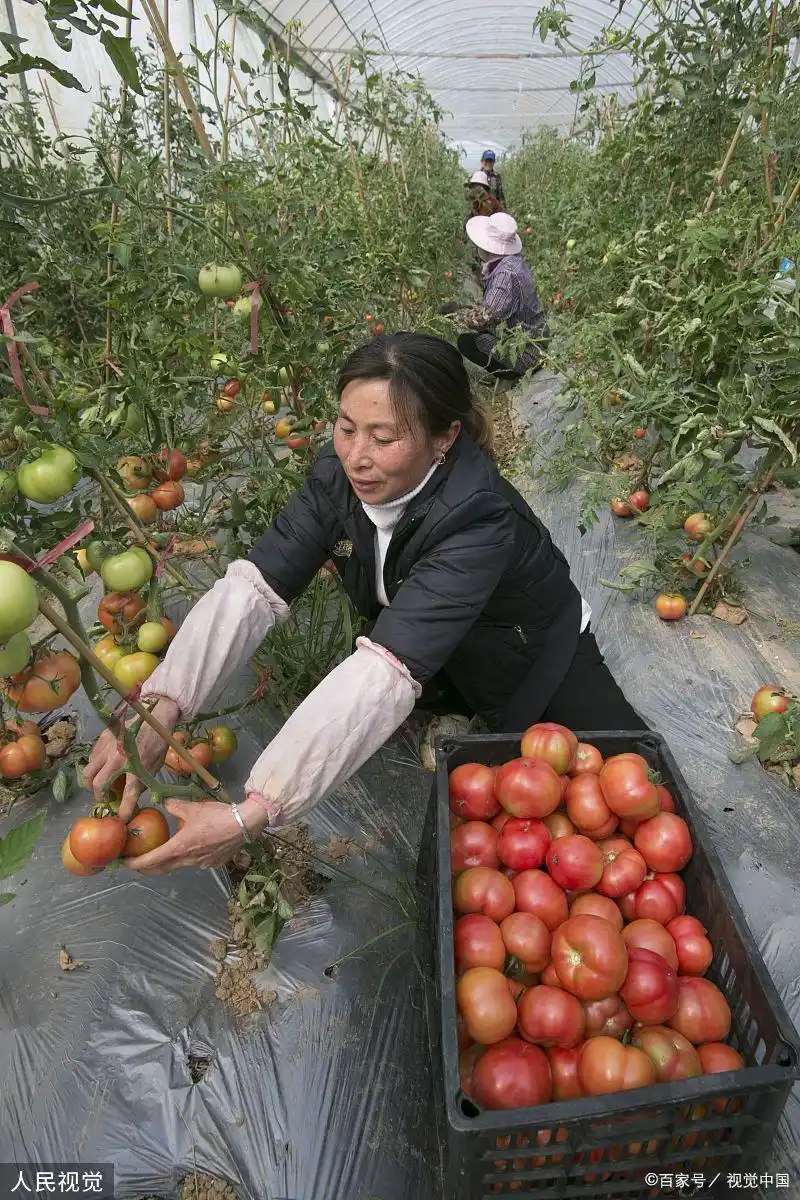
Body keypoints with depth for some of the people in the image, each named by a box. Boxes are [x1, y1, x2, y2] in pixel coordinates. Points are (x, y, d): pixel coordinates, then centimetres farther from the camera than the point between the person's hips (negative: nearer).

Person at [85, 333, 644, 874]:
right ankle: (454, 714, 13)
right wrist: (158, 709, -43)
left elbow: (390, 669, -48)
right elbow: (255, 586, -29)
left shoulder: (479, 518, -40)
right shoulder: (340, 473, -22)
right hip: (440, 665, 5)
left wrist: (250, 816, -52)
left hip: (535, 658, -5)